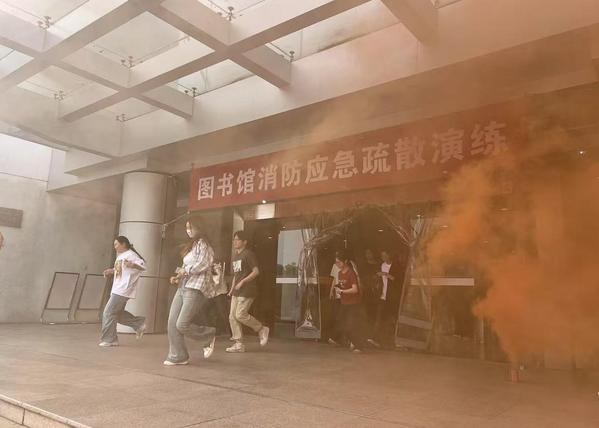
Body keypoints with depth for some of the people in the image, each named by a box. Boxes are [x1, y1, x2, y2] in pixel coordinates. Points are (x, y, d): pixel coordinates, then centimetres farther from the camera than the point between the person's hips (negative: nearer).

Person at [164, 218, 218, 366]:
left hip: (196, 288, -9)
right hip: (183, 287, 9)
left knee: (182, 324, -13)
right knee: (172, 322, -1)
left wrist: (185, 270, -10)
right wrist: (178, 276, 9)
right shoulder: (191, 246, 24)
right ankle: (178, 356, 8)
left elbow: (204, 264, -19)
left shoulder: (203, 244, -4)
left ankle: (209, 336, 10)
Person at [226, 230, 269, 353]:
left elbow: (256, 272, -14)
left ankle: (262, 330, 6)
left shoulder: (248, 254, -8)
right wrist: (232, 289, 16)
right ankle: (239, 344, 8)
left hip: (247, 290, -9)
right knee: (232, 316, 2)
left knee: (240, 315, -15)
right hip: (237, 291, 9)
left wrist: (242, 282, -17)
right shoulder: (234, 256, 19)